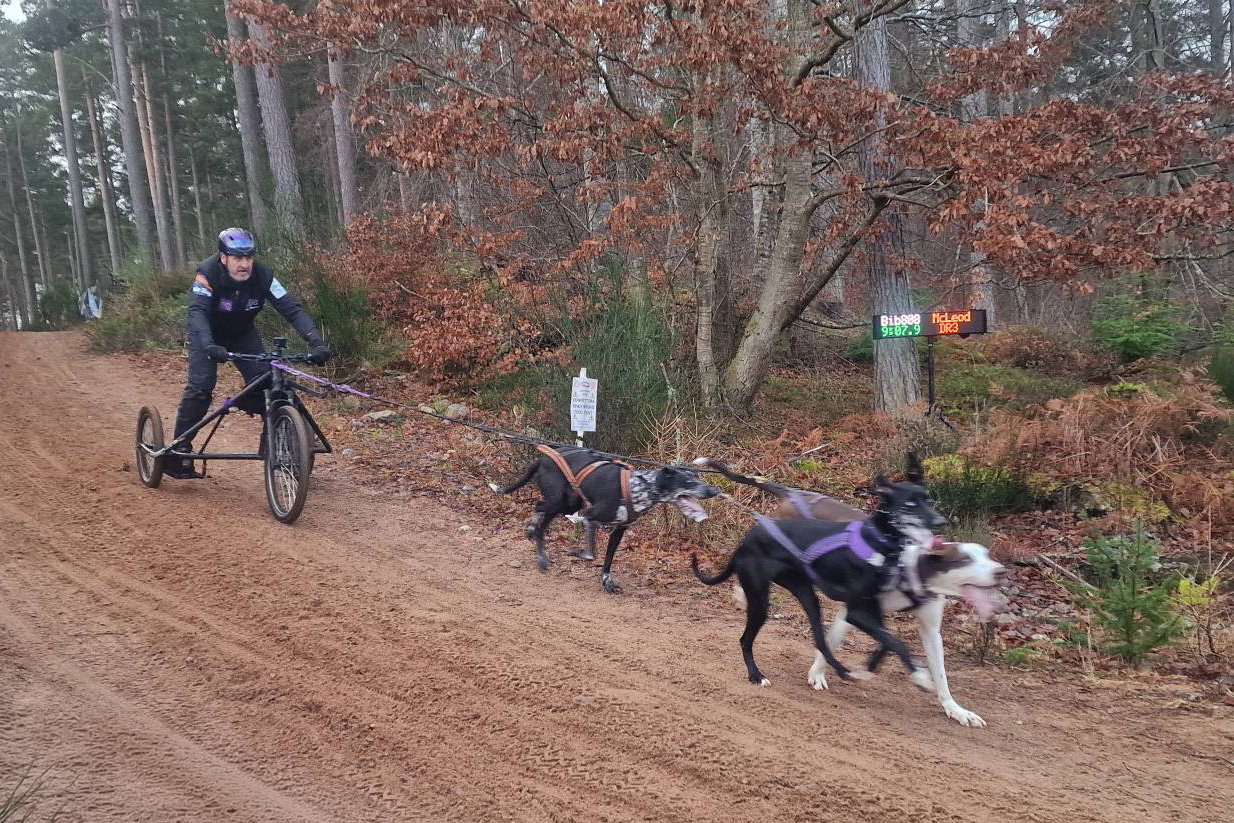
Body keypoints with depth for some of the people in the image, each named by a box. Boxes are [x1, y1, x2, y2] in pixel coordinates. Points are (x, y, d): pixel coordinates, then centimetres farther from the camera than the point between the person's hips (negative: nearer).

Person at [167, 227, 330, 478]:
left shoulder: (263, 275, -26)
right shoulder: (208, 273, -32)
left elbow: (293, 309, -31)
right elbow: (197, 312, -44)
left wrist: (317, 342, -45)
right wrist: (208, 345, -63)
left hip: (243, 334, 2)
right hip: (209, 335, -2)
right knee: (201, 385, -20)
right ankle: (179, 452, -9)